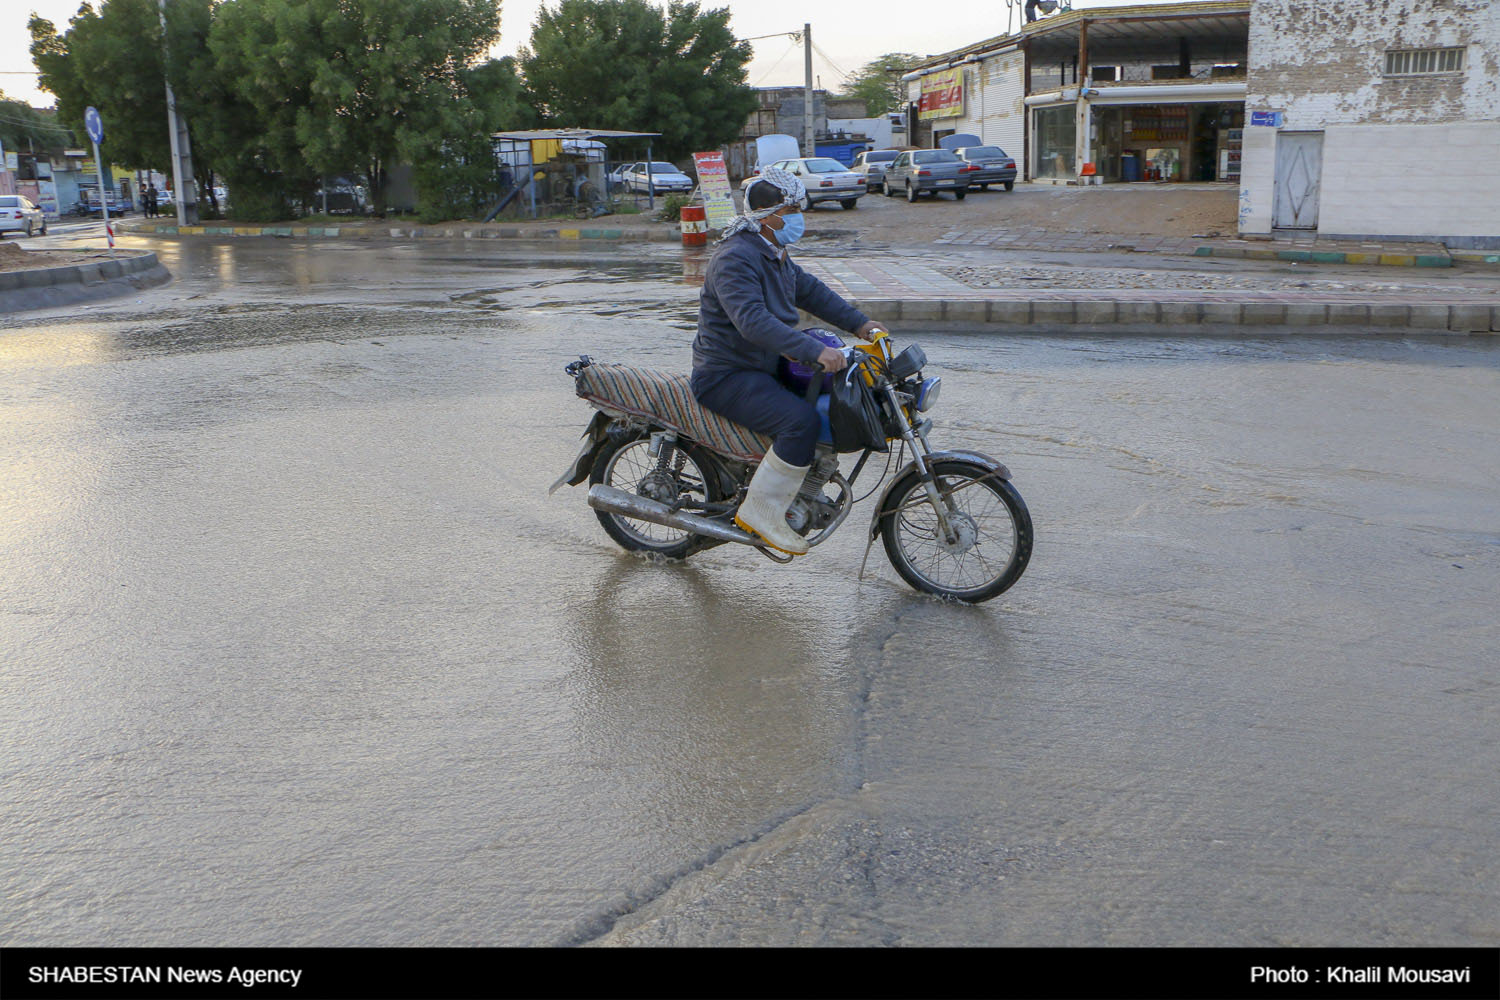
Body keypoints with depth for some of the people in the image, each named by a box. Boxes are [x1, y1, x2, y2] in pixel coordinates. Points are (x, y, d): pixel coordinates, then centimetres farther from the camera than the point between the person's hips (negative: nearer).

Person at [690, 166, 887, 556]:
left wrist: (859, 323, 13)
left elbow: (810, 290, 23)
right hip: (727, 376, -10)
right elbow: (753, 321, -34)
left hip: (765, 366, 11)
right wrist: (814, 351, -42)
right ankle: (761, 510, -17)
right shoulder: (735, 258, -21)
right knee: (801, 419, -29)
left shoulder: (774, 254, 13)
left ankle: (810, 490, 21)